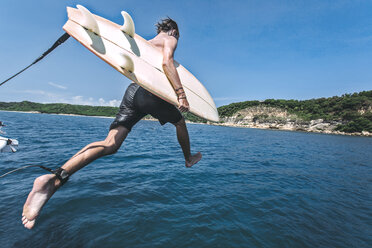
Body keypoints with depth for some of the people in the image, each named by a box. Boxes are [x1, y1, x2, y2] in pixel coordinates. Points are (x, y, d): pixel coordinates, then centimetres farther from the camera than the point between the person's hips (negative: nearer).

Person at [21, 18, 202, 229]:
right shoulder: (170, 39, 11)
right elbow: (166, 62, -10)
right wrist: (181, 94, -17)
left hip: (132, 90, 6)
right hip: (150, 93, -6)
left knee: (110, 144, -7)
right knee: (179, 121, 20)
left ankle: (56, 178, -24)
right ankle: (189, 159, 34)